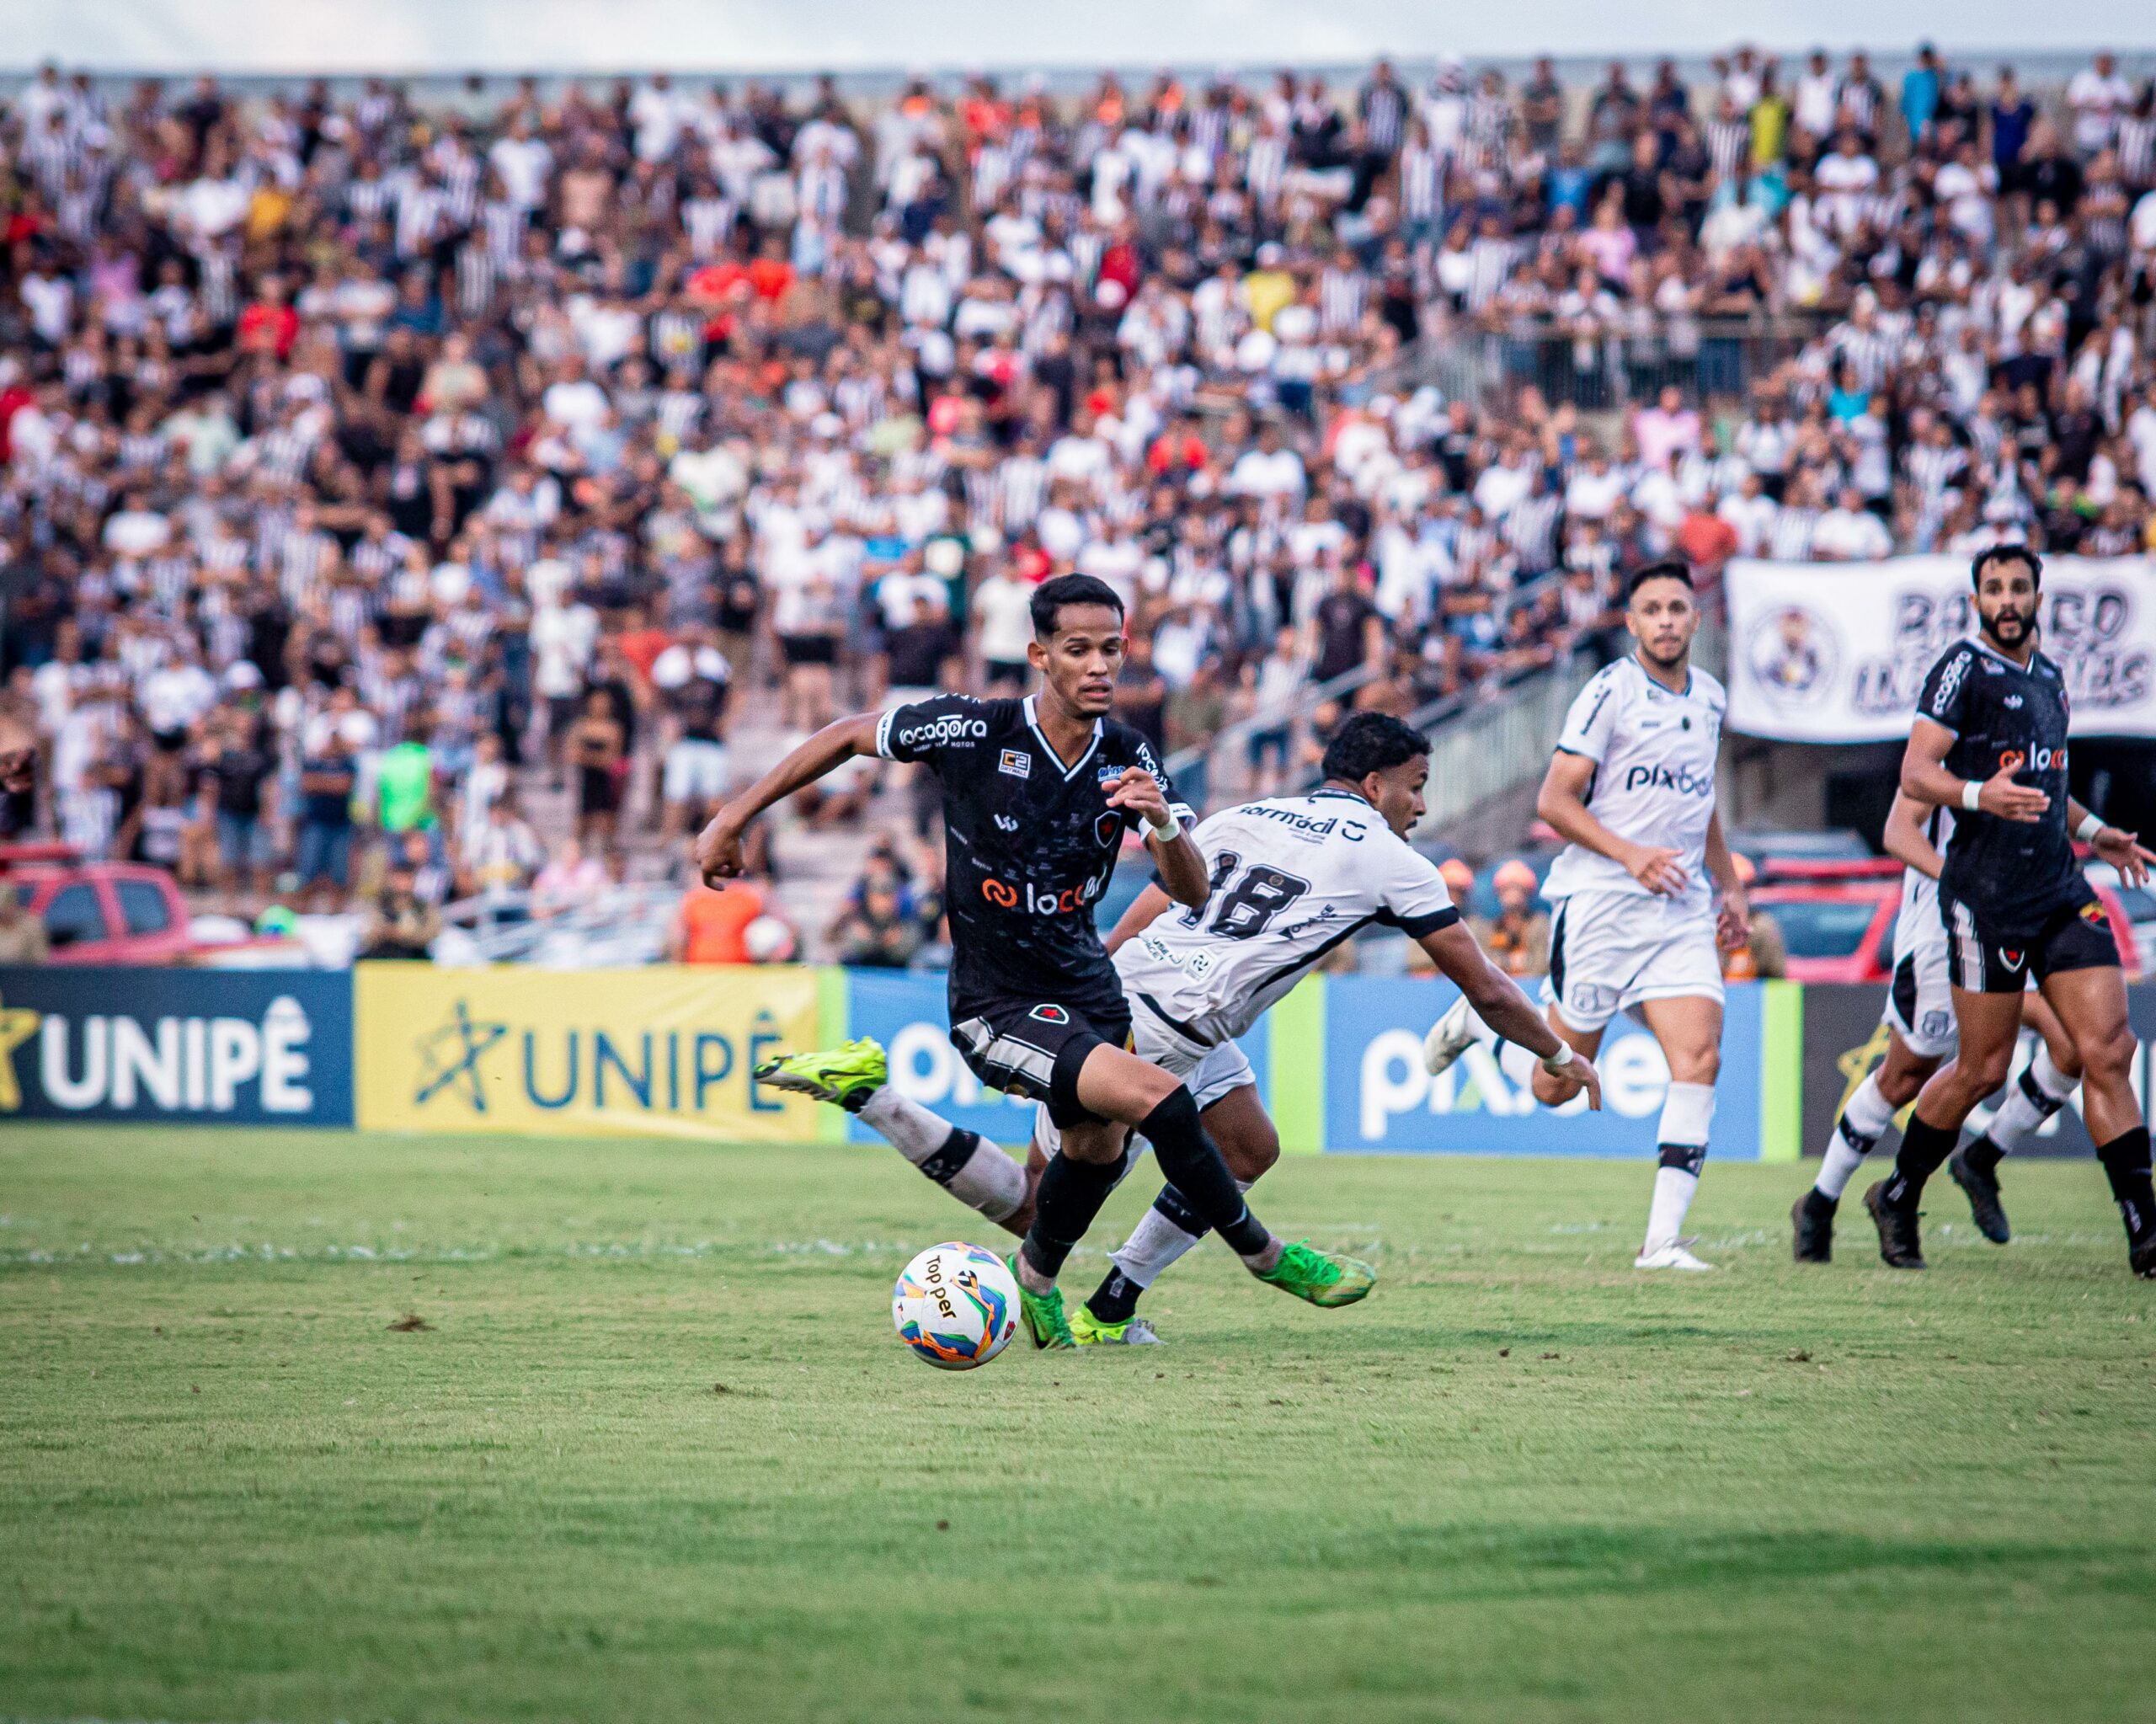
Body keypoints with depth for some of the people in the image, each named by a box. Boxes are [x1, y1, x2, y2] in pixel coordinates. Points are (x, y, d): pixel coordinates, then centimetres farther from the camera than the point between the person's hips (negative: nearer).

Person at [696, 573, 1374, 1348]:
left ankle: (1035, 1275, 53)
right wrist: (734, 818, -2)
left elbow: (1192, 893, -10)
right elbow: (848, 735, -4)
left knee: (1096, 1145, 23)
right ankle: (1266, 1256, -5)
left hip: (1086, 985, 6)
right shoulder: (974, 730, -19)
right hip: (995, 1006, -6)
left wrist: (1163, 820, -31)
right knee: (1156, 1095, -23)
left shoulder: (1126, 756, -7)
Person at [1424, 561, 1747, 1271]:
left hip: (1681, 910, 5)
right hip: (1600, 905, -5)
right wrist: (1630, 855, -21)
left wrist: (1729, 884, 24)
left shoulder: (1709, 698, 13)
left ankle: (1663, 1239, -13)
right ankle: (1478, 1021, 34)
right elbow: (1554, 800, -11)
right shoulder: (1611, 692, -9)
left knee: (1699, 1058, -14)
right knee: (1555, 1084, 1)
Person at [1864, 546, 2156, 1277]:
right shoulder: (1964, 668, -5)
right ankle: (1897, 1200, 20)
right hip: (1986, 894, -6)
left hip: (2061, 889, 6)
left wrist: (2092, 831, 27)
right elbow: (1914, 775, -13)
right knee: (1983, 1068, -1)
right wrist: (1979, 794, -30)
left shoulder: (2047, 677, 19)